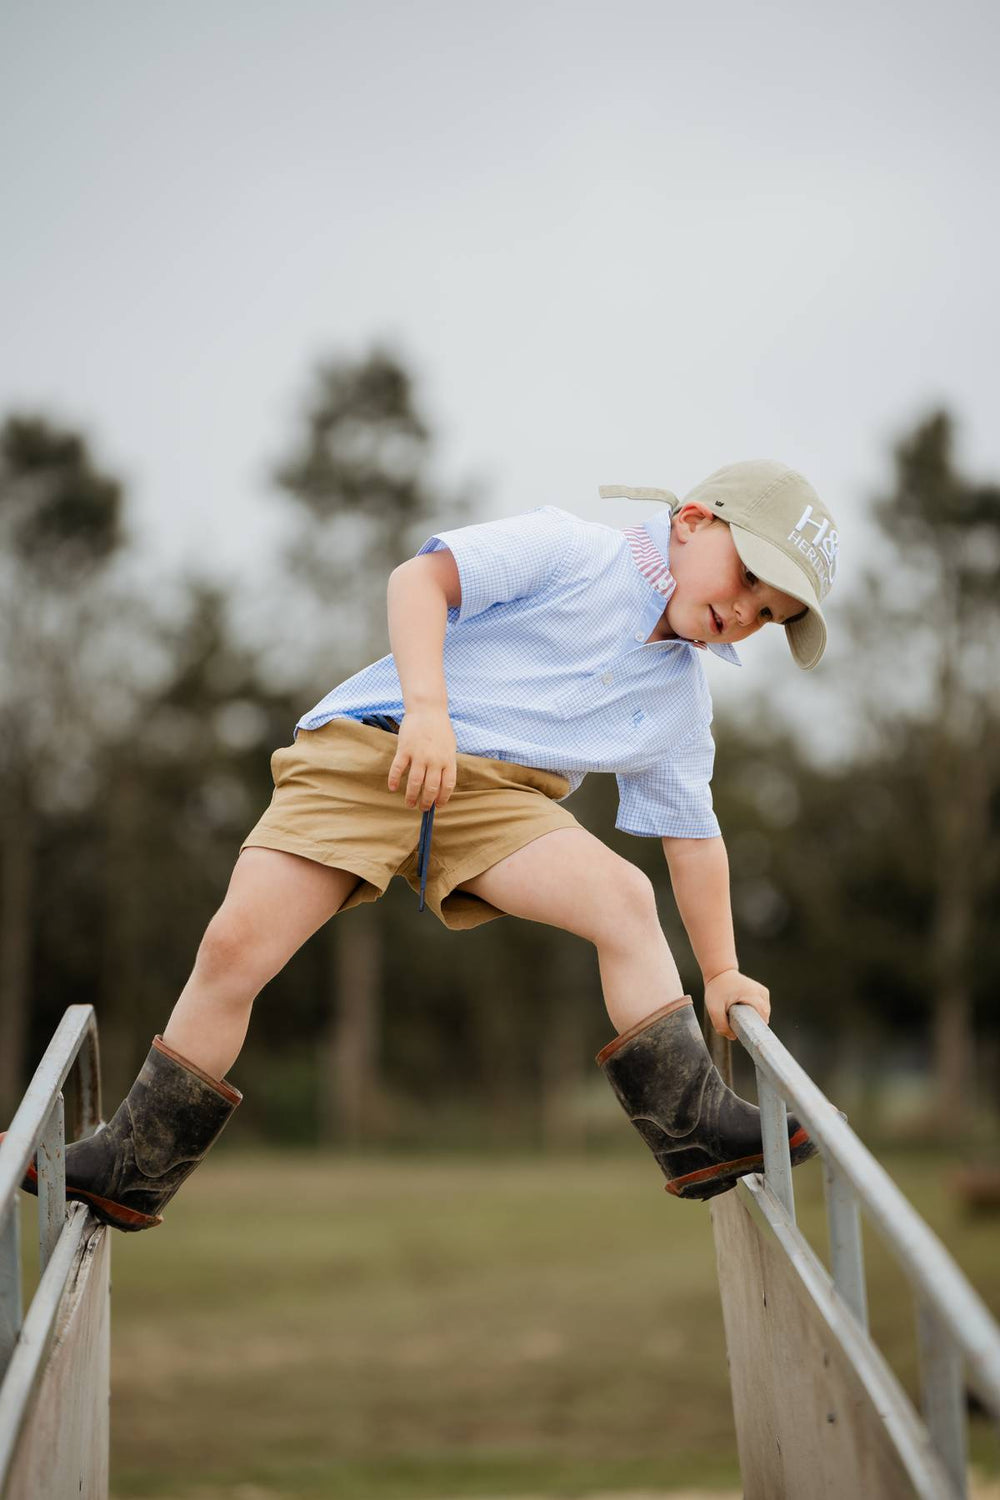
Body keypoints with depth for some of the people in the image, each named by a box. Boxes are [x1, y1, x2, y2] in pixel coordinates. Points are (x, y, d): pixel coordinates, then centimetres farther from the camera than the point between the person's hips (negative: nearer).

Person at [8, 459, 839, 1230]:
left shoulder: (683, 702, 15)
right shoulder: (574, 549, -3)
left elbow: (692, 835, 21)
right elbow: (420, 578, -11)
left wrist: (722, 973, 19)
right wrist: (427, 707, -24)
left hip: (497, 796, 4)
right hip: (366, 754, -4)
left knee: (625, 898, -21)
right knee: (236, 945, -13)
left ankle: (697, 1135, -12)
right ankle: (135, 1170, 2)